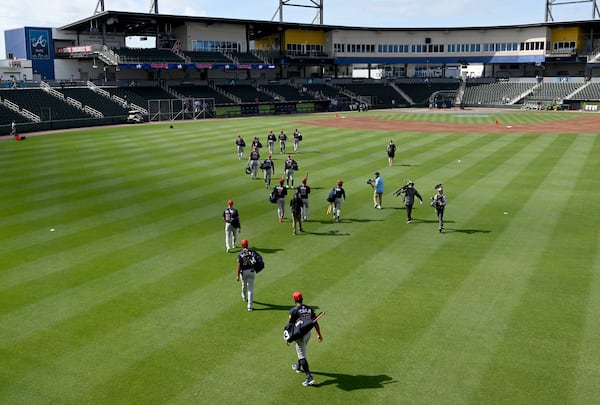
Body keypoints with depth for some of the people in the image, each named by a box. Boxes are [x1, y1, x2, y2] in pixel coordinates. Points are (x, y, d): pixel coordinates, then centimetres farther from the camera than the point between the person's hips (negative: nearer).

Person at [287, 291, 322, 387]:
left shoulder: (294, 310, -9)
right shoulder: (309, 309, 7)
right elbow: (315, 323, 6)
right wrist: (319, 335, 11)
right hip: (308, 332, 7)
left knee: (302, 356, -6)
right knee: (301, 349, 31)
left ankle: (309, 378, -16)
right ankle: (298, 367, 52)